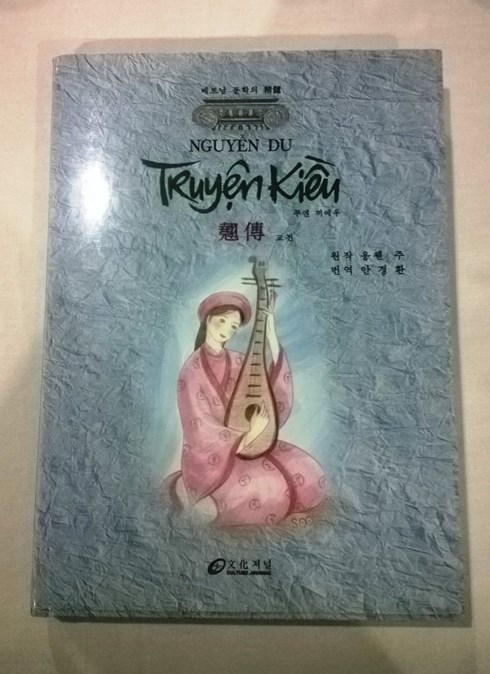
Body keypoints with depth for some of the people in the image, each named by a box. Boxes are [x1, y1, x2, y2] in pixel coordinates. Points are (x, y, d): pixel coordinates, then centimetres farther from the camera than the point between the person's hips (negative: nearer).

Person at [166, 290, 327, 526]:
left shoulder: (238, 362, 2)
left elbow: (278, 388, -9)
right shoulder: (193, 372, -16)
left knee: (310, 475, -6)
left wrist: (271, 336, -14)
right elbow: (201, 432, -18)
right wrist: (250, 435, -18)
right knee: (270, 491, -27)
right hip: (213, 456, -7)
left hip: (246, 444, 7)